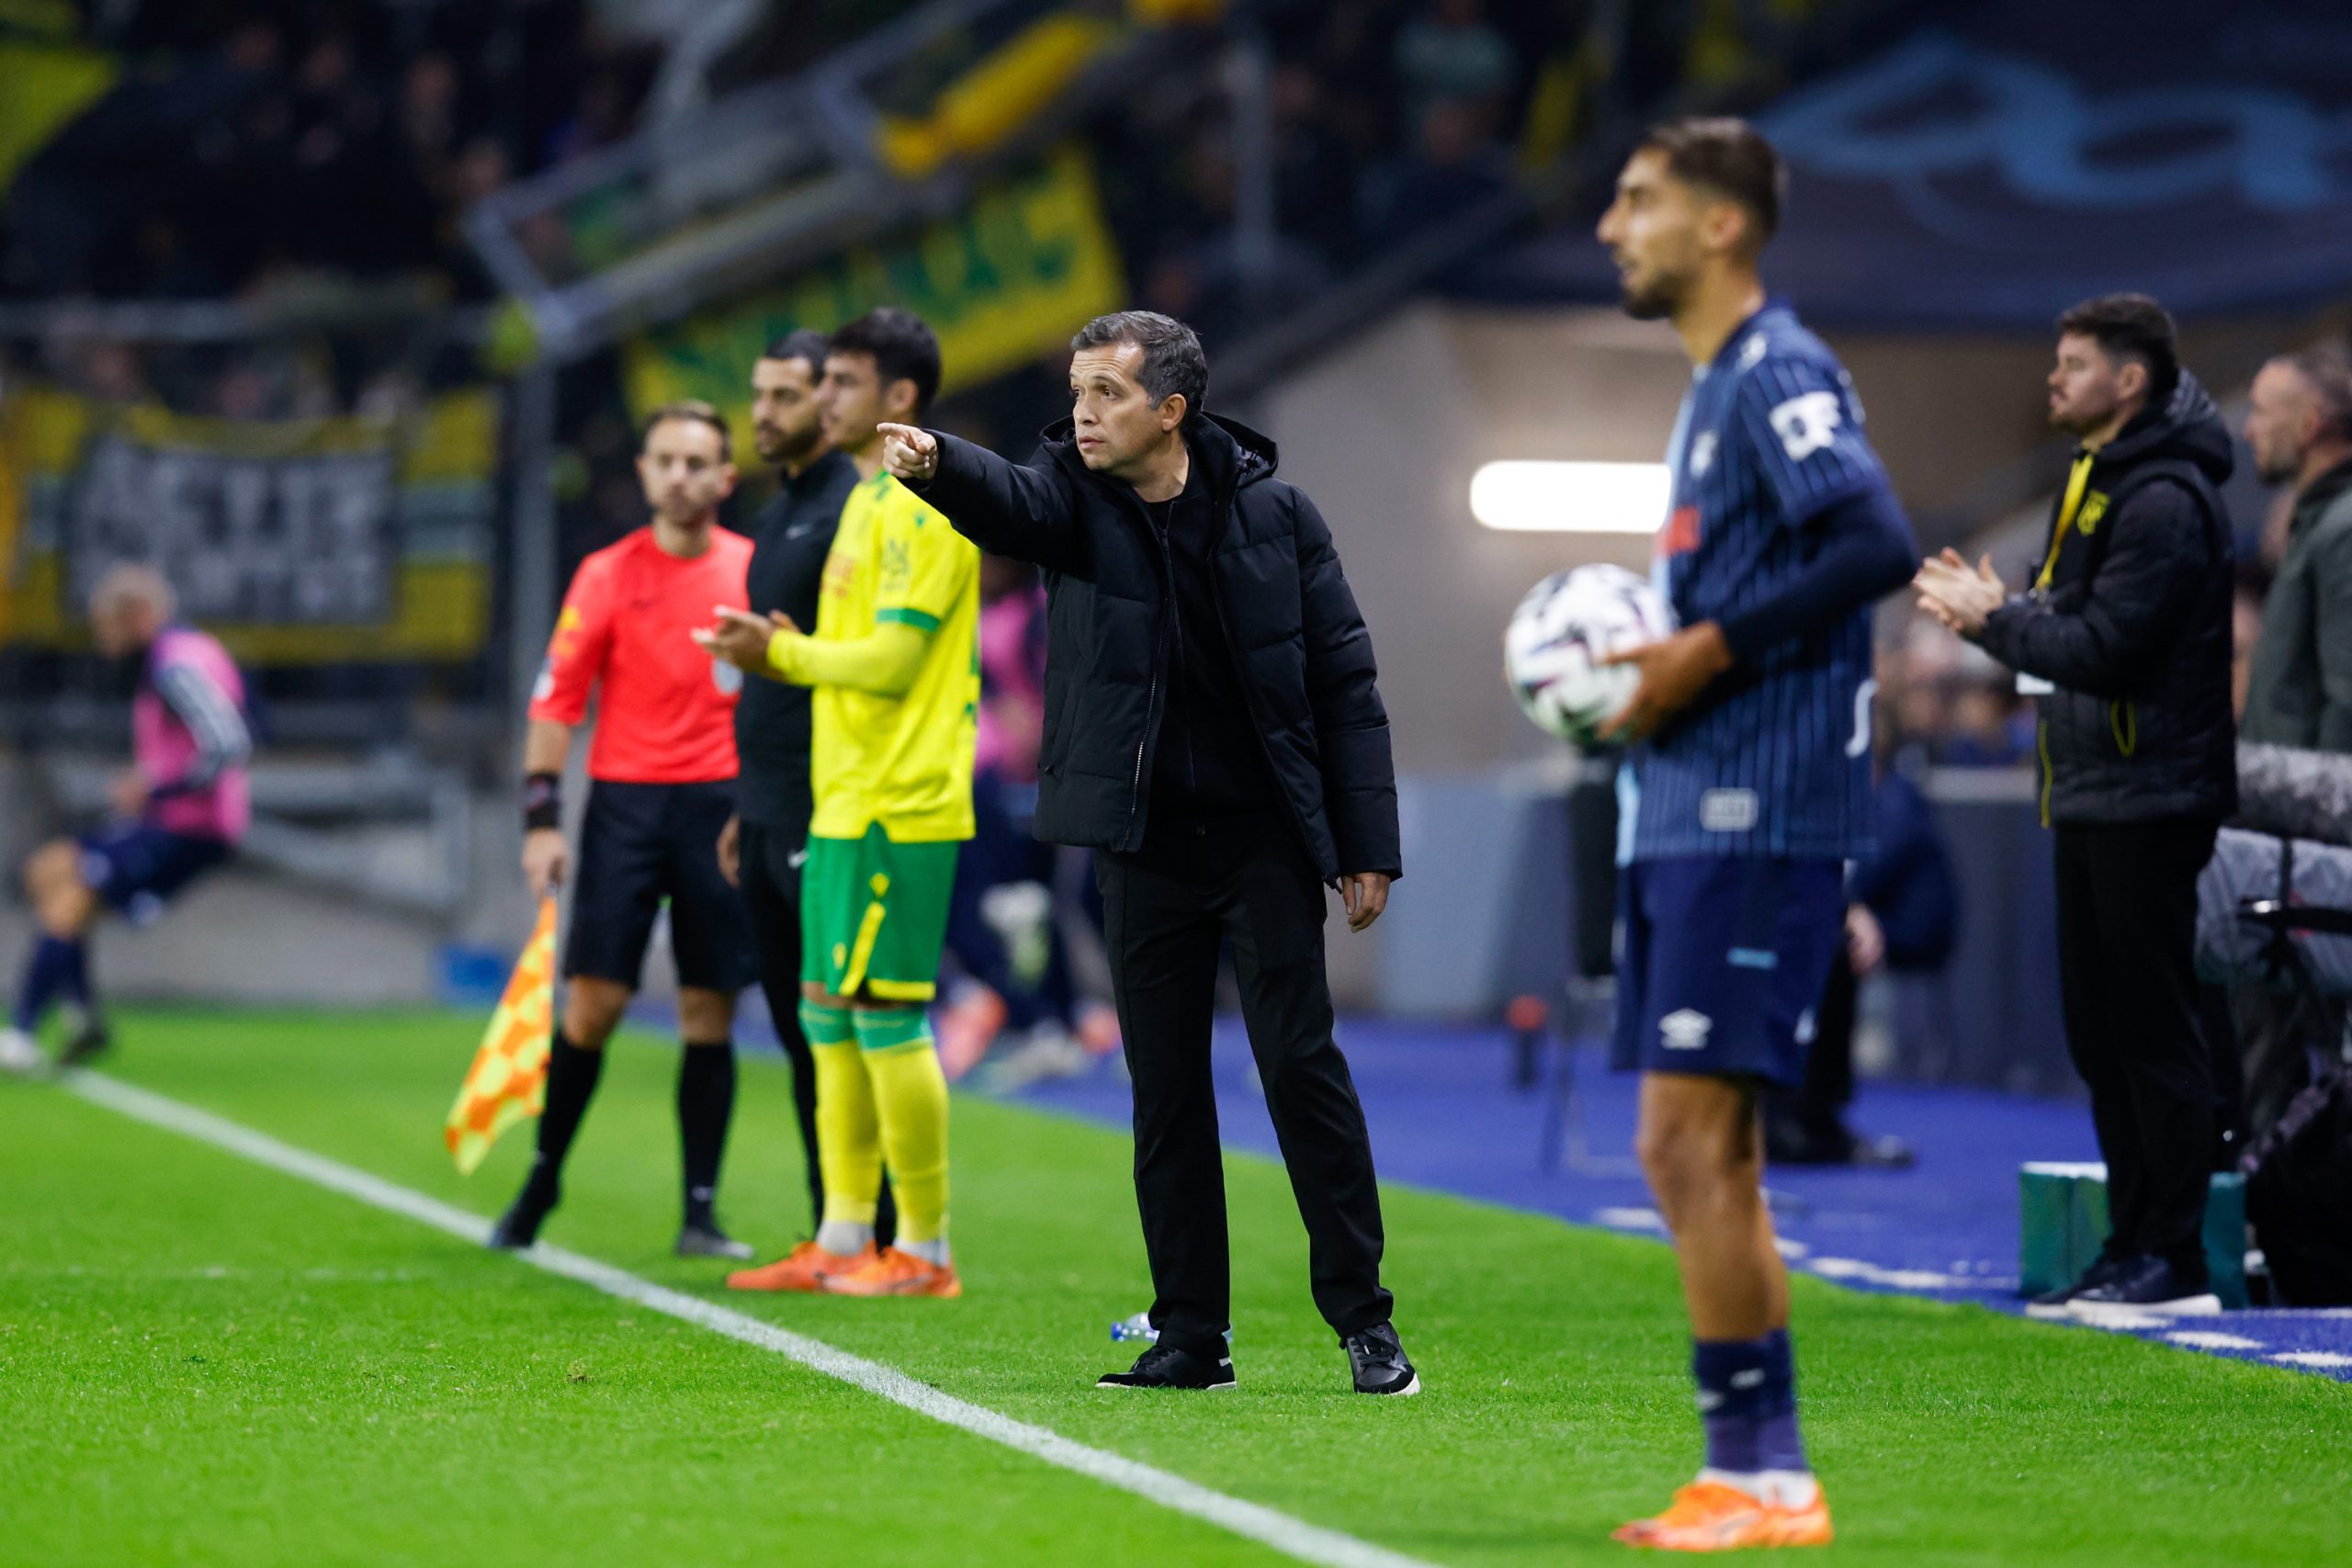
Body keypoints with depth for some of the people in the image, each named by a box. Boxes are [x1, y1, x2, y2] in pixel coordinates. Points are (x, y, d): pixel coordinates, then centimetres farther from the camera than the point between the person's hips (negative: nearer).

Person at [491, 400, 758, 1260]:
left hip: (723, 804, 1)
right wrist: (541, 816, -5)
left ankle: (701, 1212, 7)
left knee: (710, 1011, 2)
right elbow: (556, 700, 1)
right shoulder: (606, 574, 2)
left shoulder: (756, 569, 5)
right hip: (625, 799, -1)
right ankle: (542, 1181, 13)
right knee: (592, 1002, -5)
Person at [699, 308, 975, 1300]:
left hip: (896, 808, -10)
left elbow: (892, 660, -19)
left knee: (886, 1016, -7)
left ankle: (924, 1252, -1)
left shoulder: (919, 508, -13)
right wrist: (783, 653, 6)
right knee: (828, 1018, 11)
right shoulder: (868, 502, 18)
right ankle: (843, 1241, 16)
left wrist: (782, 652, -8)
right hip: (845, 803, 10)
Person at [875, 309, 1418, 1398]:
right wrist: (936, 463, -49)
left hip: (1264, 837, -2)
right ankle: (1191, 1336, 13)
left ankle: (1364, 1319, 4)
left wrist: (1366, 847, -5)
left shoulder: (1273, 514, -4)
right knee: (1165, 1091, 6)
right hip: (1143, 846, 2)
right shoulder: (1073, 499, -1)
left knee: (1302, 1065, -5)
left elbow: (1344, 679, -1)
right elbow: (1008, 501, -25)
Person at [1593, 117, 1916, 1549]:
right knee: (1695, 1155, 10)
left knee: (1693, 1138, -11)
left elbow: (1878, 543, -23)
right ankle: (1755, 1477, 15)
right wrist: (1650, 672, 11)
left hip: (1754, 821, -10)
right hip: (1686, 820, 10)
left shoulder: (1778, 371, -10)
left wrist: (1712, 653, -19)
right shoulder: (1717, 388, 20)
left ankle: (1760, 1474, -7)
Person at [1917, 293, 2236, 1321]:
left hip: (2149, 801, -10)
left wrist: (1996, 619, -13)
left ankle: (2174, 1261, -4)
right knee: (2099, 1029, 12)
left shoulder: (2164, 501, -15)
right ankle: (2132, 1247, 18)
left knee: (2154, 1031, -7)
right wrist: (1999, 610, 4)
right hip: (2093, 800, 10)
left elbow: (2107, 649, -22)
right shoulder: (2099, 479, 17)